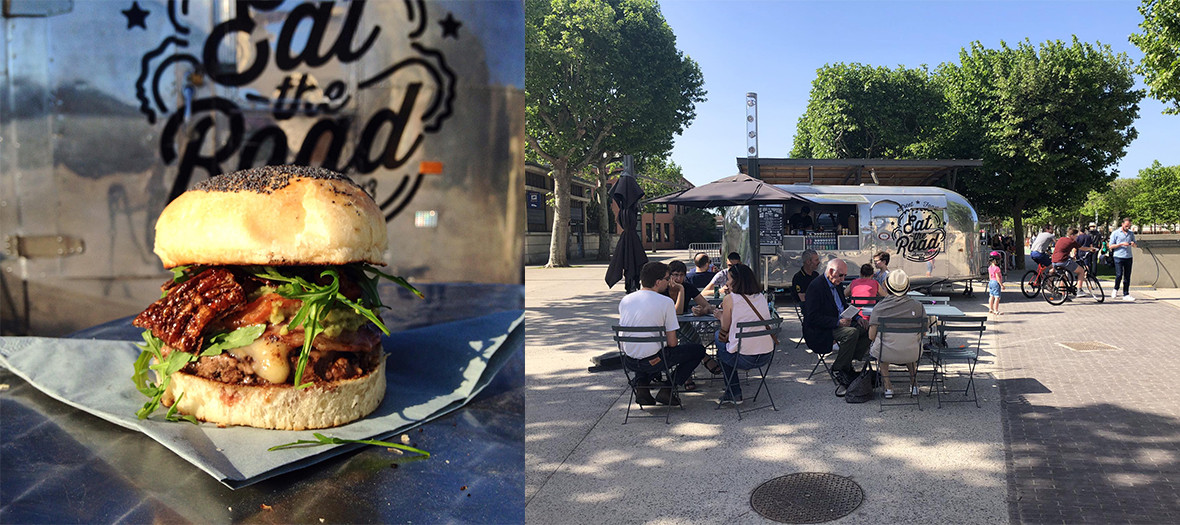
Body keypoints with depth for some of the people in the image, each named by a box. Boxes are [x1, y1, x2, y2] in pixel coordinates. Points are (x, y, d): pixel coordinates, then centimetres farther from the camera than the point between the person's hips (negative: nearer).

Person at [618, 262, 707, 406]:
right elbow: (672, 342, -10)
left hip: (628, 362, 6)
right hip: (652, 360, -5)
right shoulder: (666, 302, -12)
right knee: (698, 350, 13)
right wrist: (675, 341, 14)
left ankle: (641, 387, 18)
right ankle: (667, 390, 7)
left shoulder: (625, 300, 3)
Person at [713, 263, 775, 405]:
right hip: (766, 356, 6)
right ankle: (732, 393, 33)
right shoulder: (762, 297, 10)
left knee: (720, 343, 26)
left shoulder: (730, 299, -6)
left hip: (743, 358, -6)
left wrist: (721, 316, 25)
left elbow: (725, 328, 5)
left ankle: (734, 393, 25)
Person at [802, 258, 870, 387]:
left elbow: (844, 308, 23)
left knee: (867, 328, -5)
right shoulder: (816, 286, -17)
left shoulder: (837, 284, 12)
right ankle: (837, 369, -14)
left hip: (839, 324, 9)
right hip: (820, 332, -9)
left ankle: (847, 363, 0)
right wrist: (837, 322, -27)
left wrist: (857, 318, 3)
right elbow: (813, 318, -22)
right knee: (852, 332, -29)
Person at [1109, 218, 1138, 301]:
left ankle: (1126, 295, 8)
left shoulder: (1131, 233, 14)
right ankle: (1116, 289, 11)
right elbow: (1111, 246, -3)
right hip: (1118, 257, -4)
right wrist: (1121, 244, -15)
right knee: (1119, 275, -13)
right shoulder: (1115, 233, 0)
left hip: (1128, 257, 4)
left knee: (1127, 276, 3)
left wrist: (1133, 244, -4)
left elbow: (1135, 246, 20)